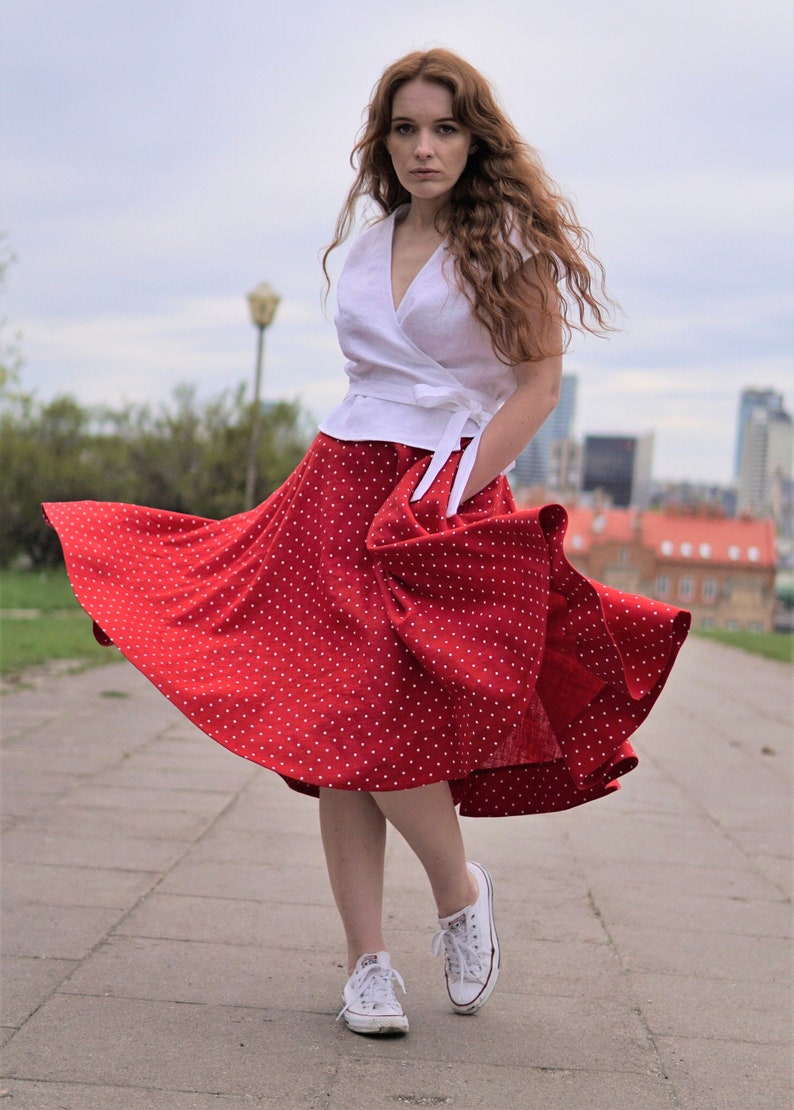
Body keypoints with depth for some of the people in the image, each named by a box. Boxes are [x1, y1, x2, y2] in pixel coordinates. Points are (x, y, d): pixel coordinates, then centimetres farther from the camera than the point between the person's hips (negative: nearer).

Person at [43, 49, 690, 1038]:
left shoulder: (509, 239, 1)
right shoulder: (367, 245, 16)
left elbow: (539, 382, -5)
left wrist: (450, 496, -13)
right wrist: (356, 494, 15)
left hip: (452, 498, -5)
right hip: (341, 486, 5)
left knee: (373, 721, -19)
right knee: (335, 735, -3)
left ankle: (461, 895, 7)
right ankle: (367, 964, 4)